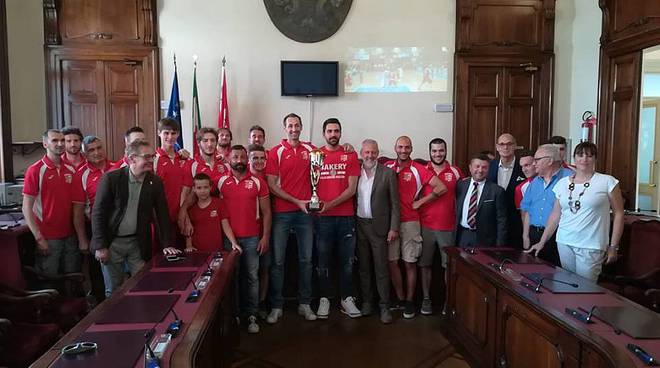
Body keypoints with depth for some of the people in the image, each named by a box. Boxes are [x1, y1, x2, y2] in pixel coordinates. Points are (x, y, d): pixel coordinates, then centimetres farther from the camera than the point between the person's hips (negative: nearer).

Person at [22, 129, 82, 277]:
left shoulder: (70, 170, 6)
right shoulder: (35, 170, -8)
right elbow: (27, 208, -9)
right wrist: (39, 237, -14)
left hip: (70, 236, 4)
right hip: (48, 238, -4)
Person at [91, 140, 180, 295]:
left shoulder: (155, 182, -1)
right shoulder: (111, 178, -10)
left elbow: (162, 214, 3)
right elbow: (98, 213, -9)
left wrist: (166, 245, -2)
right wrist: (100, 246, -12)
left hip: (139, 243, 2)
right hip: (112, 242, -2)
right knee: (113, 290, 9)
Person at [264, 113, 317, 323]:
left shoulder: (310, 149, 8)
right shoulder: (276, 152, -2)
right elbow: (272, 186, -6)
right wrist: (296, 201, -11)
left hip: (305, 212, 3)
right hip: (282, 213, -3)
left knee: (306, 259, 8)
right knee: (278, 261, 2)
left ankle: (304, 304, 20)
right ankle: (276, 306, 13)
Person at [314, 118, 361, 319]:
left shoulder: (350, 155, 5)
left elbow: (352, 188, -2)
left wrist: (331, 204, -13)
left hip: (346, 216, 1)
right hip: (323, 217, 0)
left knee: (347, 260, 7)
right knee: (323, 261, 7)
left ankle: (346, 298, 19)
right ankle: (324, 299, 18)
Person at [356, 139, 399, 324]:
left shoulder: (388, 173, -2)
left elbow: (395, 203, -2)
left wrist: (394, 228, -7)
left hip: (379, 226, -3)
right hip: (359, 225, 3)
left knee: (381, 268, 1)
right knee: (363, 267, 11)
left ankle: (384, 307, 10)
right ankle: (366, 302, 23)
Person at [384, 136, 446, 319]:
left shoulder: (418, 169, -3)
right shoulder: (387, 167, 5)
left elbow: (441, 188, -6)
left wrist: (420, 202, -5)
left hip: (410, 222, -2)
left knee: (410, 262, 4)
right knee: (392, 261, 5)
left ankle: (409, 300, 16)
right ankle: (400, 298, 19)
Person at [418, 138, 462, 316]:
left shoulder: (456, 172, 3)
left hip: (448, 227, 0)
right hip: (426, 226, 0)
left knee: (449, 265, 6)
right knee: (425, 264, 6)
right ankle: (426, 298, 17)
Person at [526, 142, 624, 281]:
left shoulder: (607, 181, -2)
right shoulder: (562, 183, 8)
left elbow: (618, 213, 0)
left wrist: (613, 246, -3)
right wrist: (542, 242, 11)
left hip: (591, 246, -3)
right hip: (564, 242, 3)